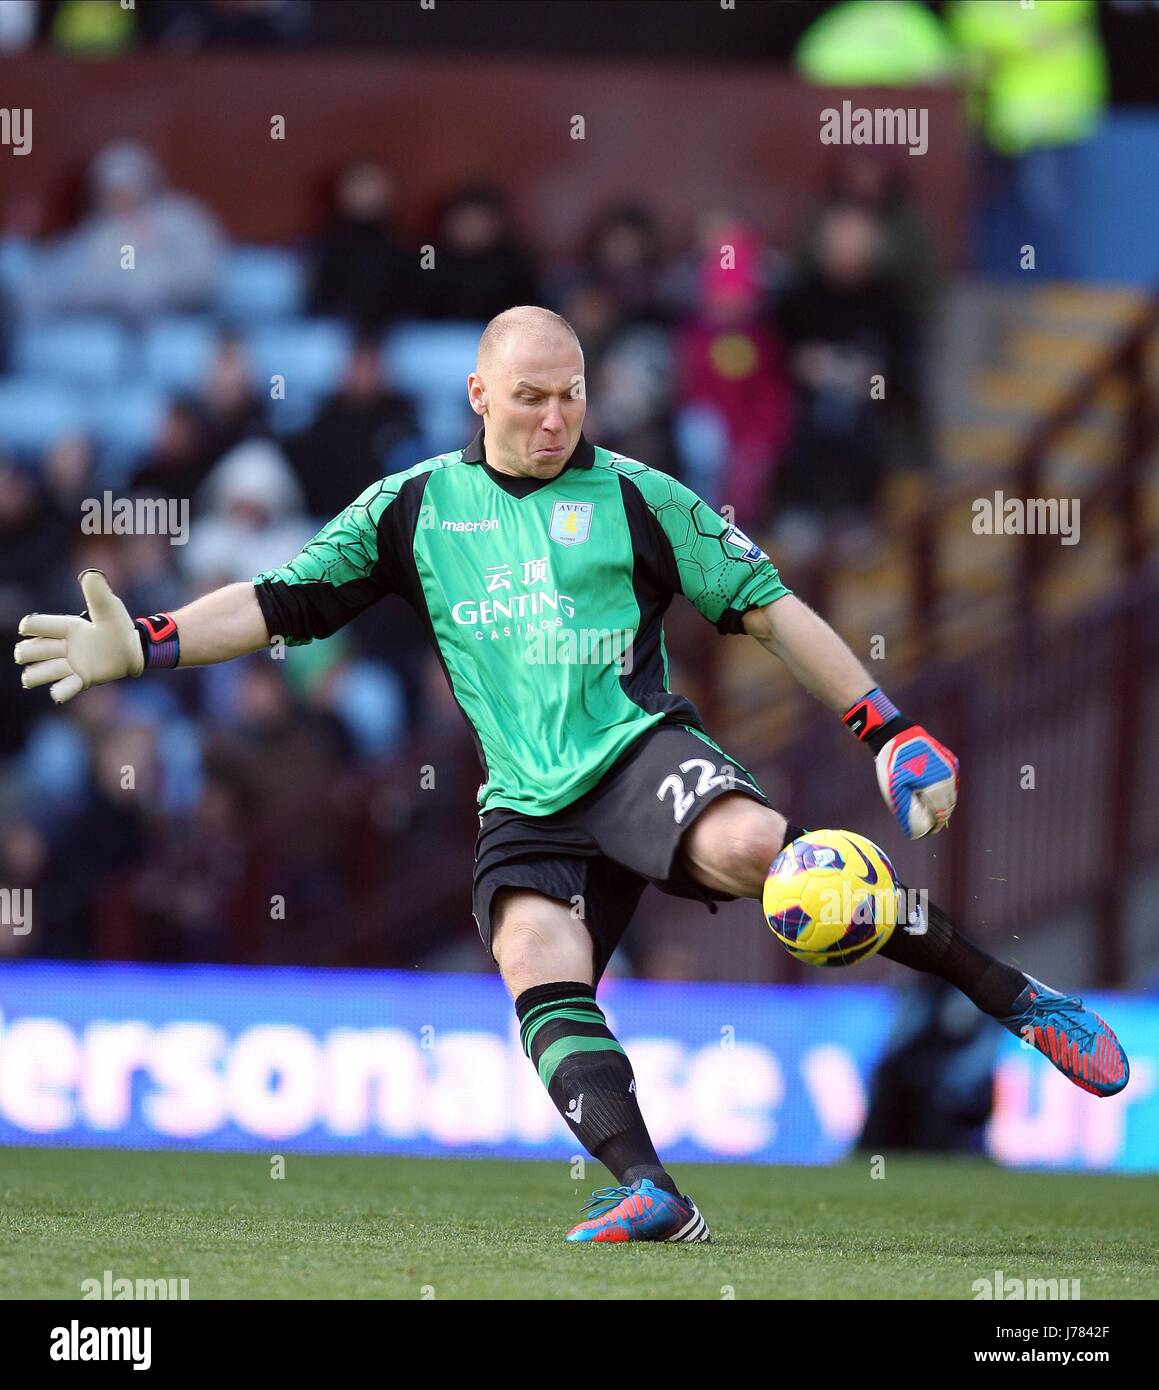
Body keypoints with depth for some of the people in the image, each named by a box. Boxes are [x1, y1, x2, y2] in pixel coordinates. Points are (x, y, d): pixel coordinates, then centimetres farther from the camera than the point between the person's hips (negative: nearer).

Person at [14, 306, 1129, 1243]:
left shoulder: (634, 497, 7)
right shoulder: (414, 506, 13)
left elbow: (769, 608, 9)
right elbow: (279, 602, 13)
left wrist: (889, 731, 4)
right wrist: (141, 646, -2)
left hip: (637, 750, -3)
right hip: (527, 805, 3)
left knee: (751, 843, -32)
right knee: (536, 958, -26)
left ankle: (1015, 999, -25)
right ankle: (648, 1194, -35)